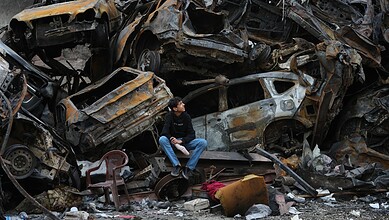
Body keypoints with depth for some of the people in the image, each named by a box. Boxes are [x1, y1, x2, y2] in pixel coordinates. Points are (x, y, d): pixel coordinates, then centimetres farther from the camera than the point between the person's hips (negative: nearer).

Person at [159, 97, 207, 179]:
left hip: (185, 141, 1)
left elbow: (191, 134, -7)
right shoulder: (169, 116, -8)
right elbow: (164, 132, -19)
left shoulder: (186, 116, -4)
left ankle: (188, 168, -25)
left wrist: (181, 141, -26)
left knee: (203, 142, -25)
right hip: (173, 141, -1)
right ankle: (177, 165, -31)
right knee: (162, 139, -34)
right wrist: (173, 139, -35)